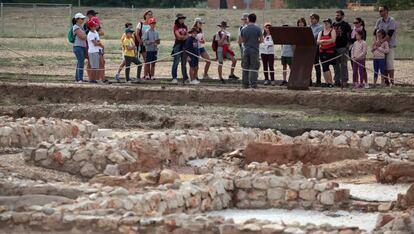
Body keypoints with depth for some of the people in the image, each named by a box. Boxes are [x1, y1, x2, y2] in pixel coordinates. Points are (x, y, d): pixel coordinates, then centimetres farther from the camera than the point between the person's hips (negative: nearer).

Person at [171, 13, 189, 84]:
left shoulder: (185, 27, 15)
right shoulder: (175, 27, -2)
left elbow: (187, 36, 12)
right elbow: (178, 36, -11)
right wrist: (185, 36, -3)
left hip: (184, 44, 6)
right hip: (178, 44, -6)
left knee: (184, 62, 9)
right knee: (176, 61, -9)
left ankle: (185, 78, 12)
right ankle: (174, 77, -9)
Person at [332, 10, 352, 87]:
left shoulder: (346, 25, -1)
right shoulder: (333, 25, 16)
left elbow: (349, 36, -5)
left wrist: (347, 46, -13)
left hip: (343, 48, -6)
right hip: (334, 48, 6)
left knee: (343, 65, -5)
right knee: (336, 65, 7)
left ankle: (344, 80, -3)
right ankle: (337, 80, 13)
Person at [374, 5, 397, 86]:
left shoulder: (391, 21, -10)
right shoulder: (379, 21, 10)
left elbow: (390, 34, -18)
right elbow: (375, 32, 9)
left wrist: (381, 41, -25)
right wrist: (376, 41, -9)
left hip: (390, 45, -6)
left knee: (389, 62, -11)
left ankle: (391, 80, -9)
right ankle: (386, 80, 10)